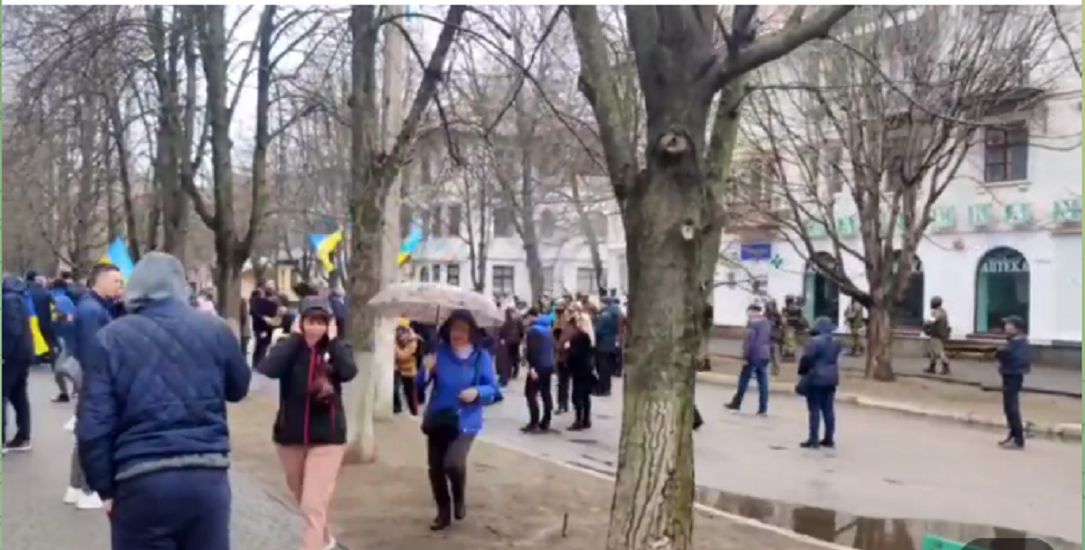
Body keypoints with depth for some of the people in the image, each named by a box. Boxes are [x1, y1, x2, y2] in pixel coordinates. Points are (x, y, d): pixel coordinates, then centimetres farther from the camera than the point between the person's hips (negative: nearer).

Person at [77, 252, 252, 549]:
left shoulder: (110, 338, -1)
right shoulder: (214, 329, 4)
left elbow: (94, 423, -5)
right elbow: (238, 387, 19)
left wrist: (105, 486, 4)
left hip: (141, 480, -1)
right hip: (208, 474, 2)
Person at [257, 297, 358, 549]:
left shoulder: (337, 348, -4)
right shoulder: (289, 346, -3)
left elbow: (349, 372, -25)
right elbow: (269, 369, -23)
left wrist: (333, 339, -16)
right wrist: (296, 336, -17)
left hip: (327, 437, -3)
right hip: (290, 435, 3)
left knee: (314, 505, -12)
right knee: (302, 498, 22)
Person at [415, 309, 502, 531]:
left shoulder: (481, 356, -4)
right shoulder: (439, 352, -1)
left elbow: (493, 390, -4)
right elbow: (419, 386, -3)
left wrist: (477, 392, -24)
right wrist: (426, 369, -23)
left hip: (465, 422, -3)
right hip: (438, 419, 3)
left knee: (453, 462, -22)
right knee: (435, 468, 7)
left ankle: (460, 499, 10)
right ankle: (443, 512, 30)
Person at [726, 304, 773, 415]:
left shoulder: (753, 323, -11)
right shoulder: (767, 323, 14)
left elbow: (749, 341, -16)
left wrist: (745, 356, -15)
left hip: (753, 356, -7)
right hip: (764, 356, 7)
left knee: (744, 381, 4)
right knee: (763, 383, 5)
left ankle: (736, 404, 12)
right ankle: (763, 409, 4)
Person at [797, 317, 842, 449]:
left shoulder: (814, 341, -15)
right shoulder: (836, 343, 10)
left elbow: (806, 359, -15)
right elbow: (835, 360, 15)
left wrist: (802, 372, -2)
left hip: (816, 379, -7)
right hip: (831, 378, 7)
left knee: (815, 410, -4)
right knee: (828, 409, 11)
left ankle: (813, 440, -3)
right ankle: (829, 439, 14)